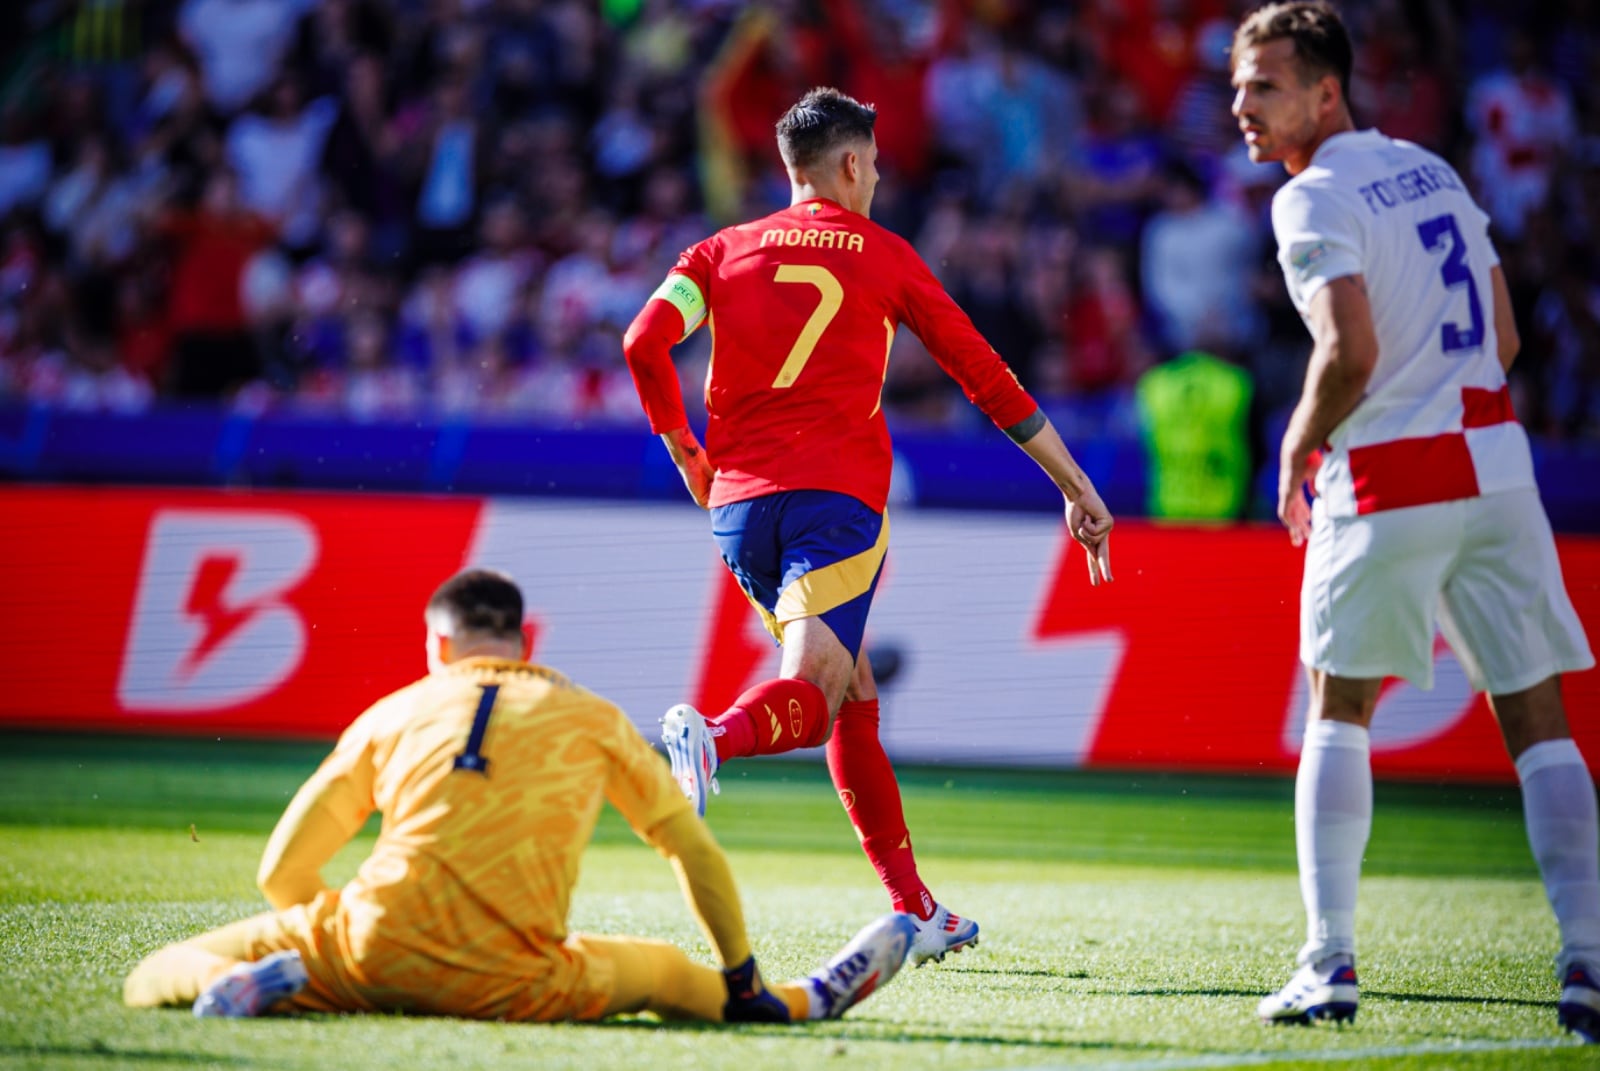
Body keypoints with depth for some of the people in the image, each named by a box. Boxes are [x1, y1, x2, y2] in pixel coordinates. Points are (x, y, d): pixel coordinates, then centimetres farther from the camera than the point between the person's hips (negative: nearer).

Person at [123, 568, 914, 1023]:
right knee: (664, 970, 27)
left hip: (373, 948, 0)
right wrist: (744, 990, 29)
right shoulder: (592, 721, 15)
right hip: (505, 988, 0)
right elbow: (695, 853, 19)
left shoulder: (394, 714, 16)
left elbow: (280, 872, 15)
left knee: (156, 979, 10)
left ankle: (269, 979, -19)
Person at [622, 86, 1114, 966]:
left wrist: (684, 453, 12)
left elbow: (645, 342, -1)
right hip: (837, 497, -4)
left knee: (853, 695, 17)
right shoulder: (884, 257, 10)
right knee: (812, 700, -14)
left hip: (740, 499, 4)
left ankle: (913, 909, 17)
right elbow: (986, 378, 12)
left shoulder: (726, 251, 15)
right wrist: (1077, 489, 17)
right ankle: (713, 740, -49)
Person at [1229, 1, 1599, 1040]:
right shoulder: (1433, 172, 16)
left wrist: (1299, 451, -3)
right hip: (1496, 466, 5)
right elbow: (1503, 339, 16)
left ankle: (1330, 961, 1)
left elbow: (1352, 352, -19)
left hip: (1389, 483, -5)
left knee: (1339, 711, 8)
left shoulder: (1313, 199, -7)